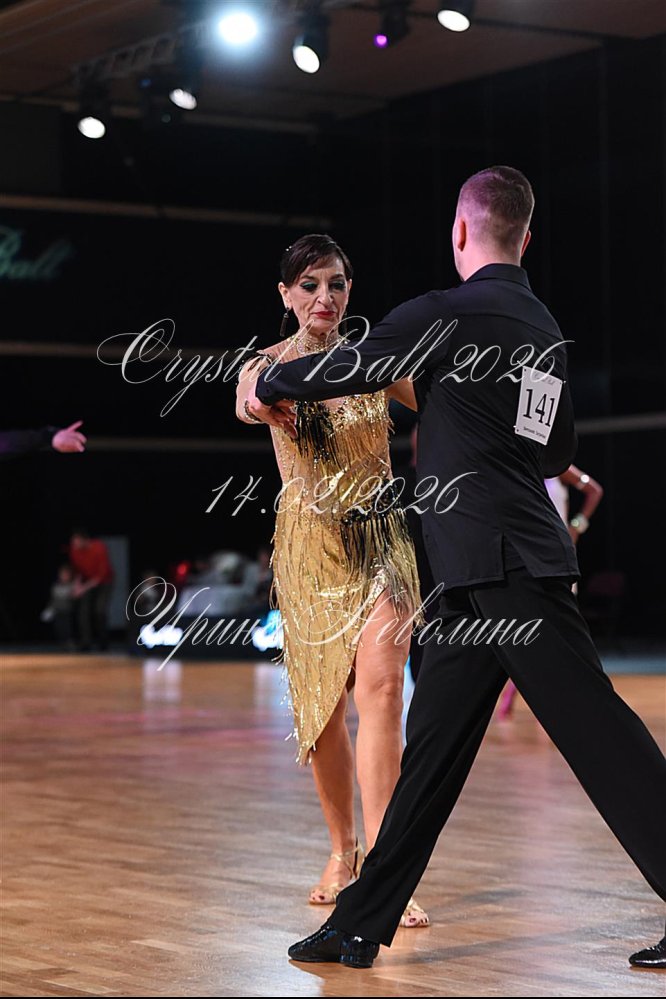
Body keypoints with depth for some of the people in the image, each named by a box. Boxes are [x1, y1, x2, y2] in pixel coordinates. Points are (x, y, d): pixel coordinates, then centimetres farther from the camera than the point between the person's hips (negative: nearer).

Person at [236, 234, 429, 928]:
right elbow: (247, 407, -26)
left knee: (379, 688, -17)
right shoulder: (265, 367, -1)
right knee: (321, 703, 7)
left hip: (380, 539, 0)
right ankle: (342, 851, 27)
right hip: (308, 547, 0)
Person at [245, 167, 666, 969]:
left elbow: (341, 368, 1)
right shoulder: (545, 331, 16)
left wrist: (266, 387, 21)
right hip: (487, 578, 9)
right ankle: (361, 924, 15)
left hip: (503, 572, -9)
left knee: (597, 735, -9)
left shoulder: (446, 316, -9)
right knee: (434, 745, 10)